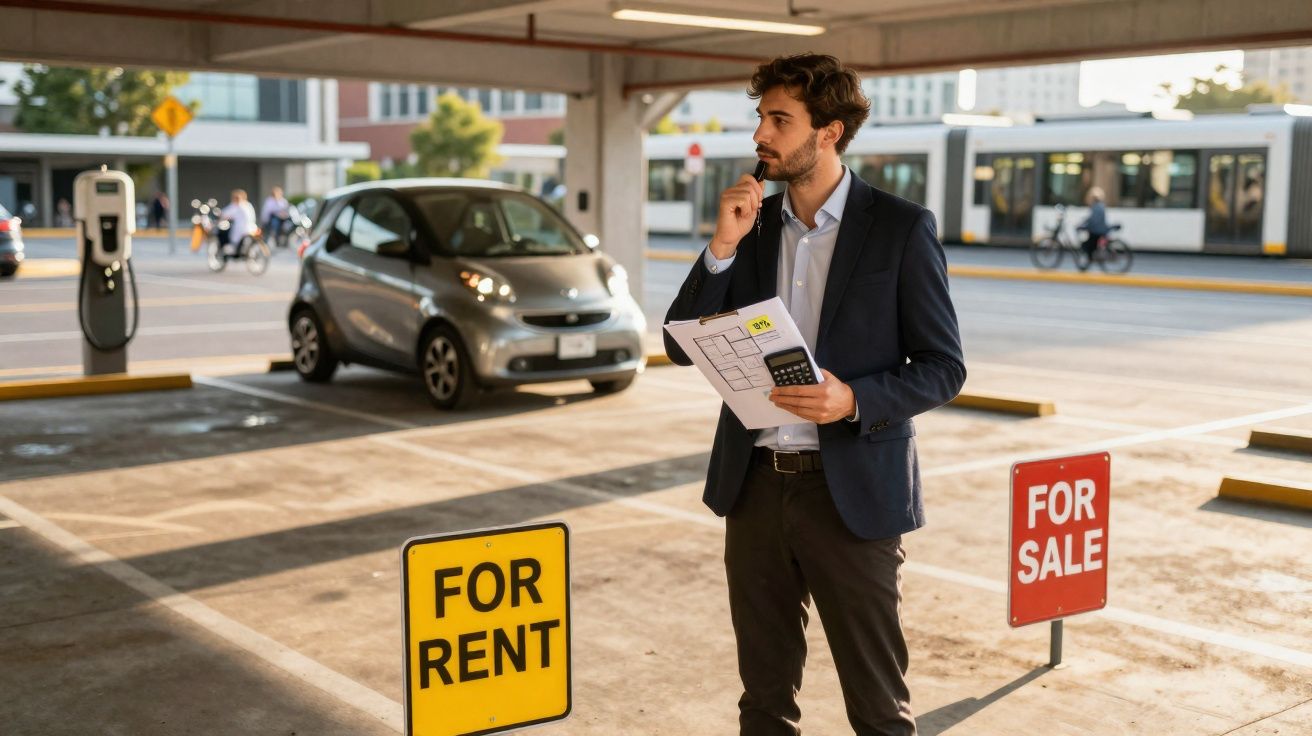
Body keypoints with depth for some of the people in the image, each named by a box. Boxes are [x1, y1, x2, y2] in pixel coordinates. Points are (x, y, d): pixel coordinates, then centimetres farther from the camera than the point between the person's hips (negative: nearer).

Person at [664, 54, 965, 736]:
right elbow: (682, 345, 2)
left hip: (852, 491, -4)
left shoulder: (901, 228, -6)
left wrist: (854, 399, -22)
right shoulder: (750, 222, 7)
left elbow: (943, 367, -5)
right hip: (756, 483, 5)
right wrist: (723, 246, -11)